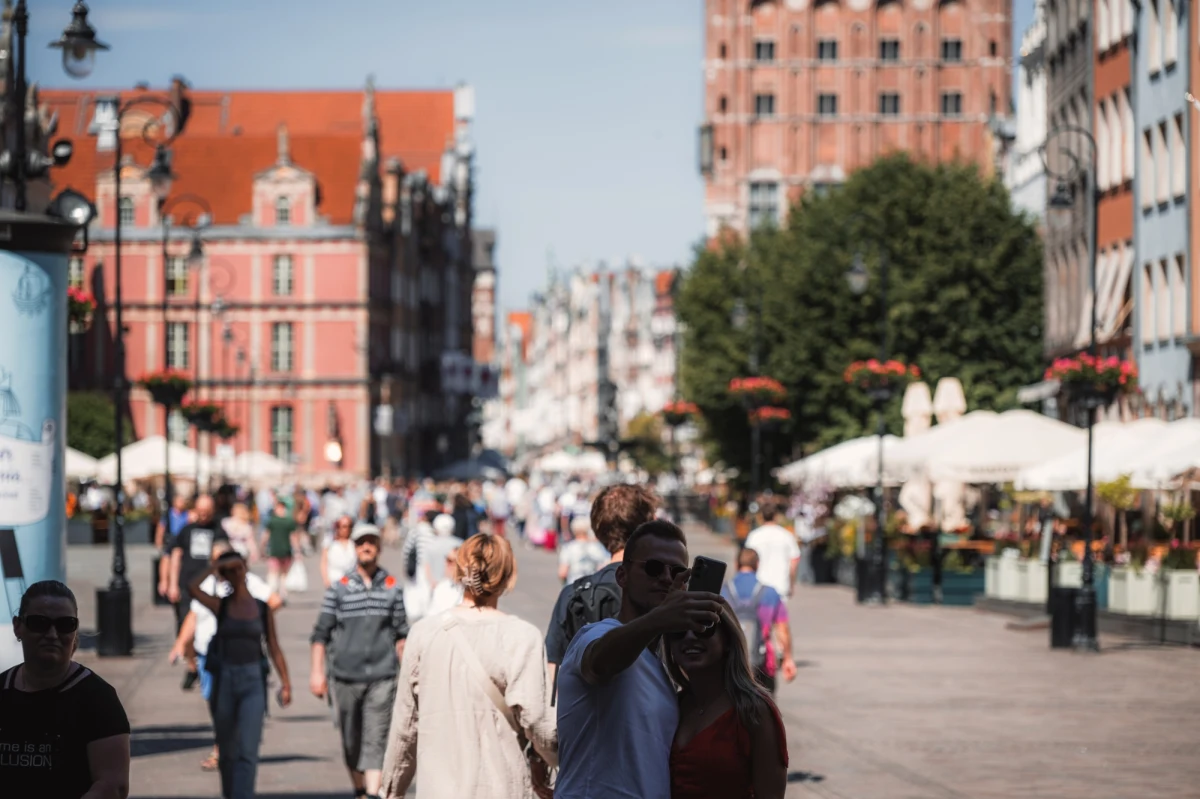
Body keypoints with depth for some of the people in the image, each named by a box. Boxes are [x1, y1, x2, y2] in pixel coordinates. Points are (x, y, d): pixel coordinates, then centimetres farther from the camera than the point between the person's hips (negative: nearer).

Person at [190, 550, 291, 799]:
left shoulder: (262, 608, 5)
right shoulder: (220, 606, 3)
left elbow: (274, 648, 7)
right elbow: (192, 589, -16)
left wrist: (285, 683, 0)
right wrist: (215, 567, -9)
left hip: (252, 681, -1)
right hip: (224, 680, 1)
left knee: (248, 751, -13)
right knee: (227, 749, 12)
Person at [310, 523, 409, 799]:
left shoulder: (392, 587, 6)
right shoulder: (339, 588, 4)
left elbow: (400, 634, 10)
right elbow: (321, 632, 4)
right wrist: (317, 671, -3)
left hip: (382, 676, -1)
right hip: (345, 675, 1)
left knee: (375, 740, -8)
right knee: (351, 742, 10)